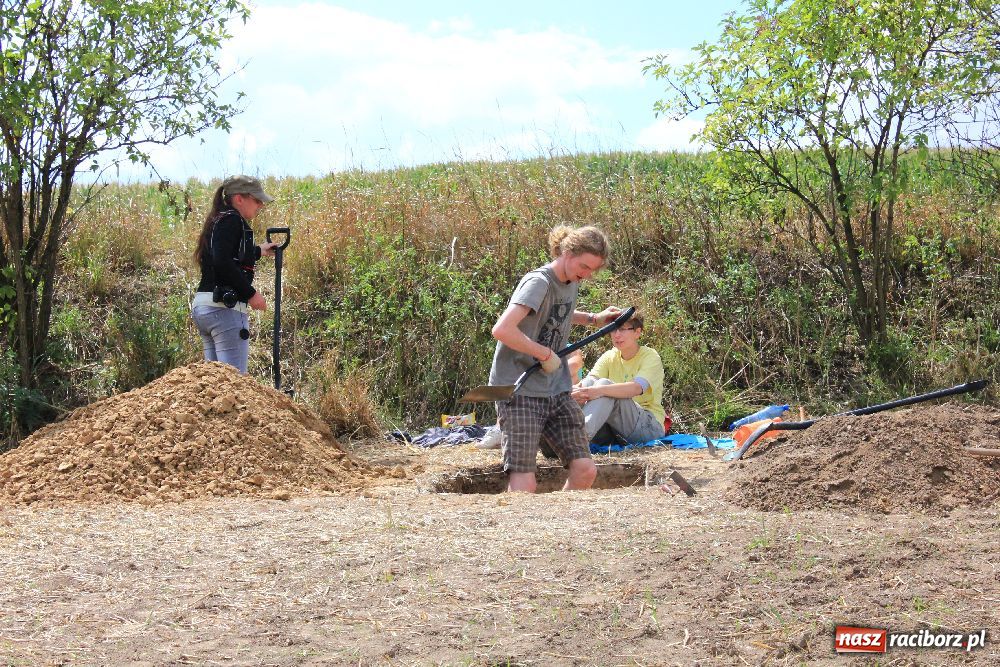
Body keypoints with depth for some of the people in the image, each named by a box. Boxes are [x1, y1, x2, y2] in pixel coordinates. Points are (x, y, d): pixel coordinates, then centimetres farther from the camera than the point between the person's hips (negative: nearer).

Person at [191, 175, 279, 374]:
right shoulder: (232, 220, -9)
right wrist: (251, 293, -15)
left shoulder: (217, 221, 20)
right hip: (225, 307, -10)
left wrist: (258, 251, 44)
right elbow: (223, 262, -22)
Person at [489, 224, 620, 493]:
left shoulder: (572, 283, 11)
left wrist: (593, 319, 23)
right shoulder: (539, 282, -16)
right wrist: (546, 354, -19)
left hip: (557, 392, 8)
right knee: (524, 484, -12)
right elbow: (501, 330, -29)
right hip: (520, 392, -8)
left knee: (585, 471, -1)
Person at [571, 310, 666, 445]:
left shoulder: (650, 356, -6)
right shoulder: (609, 357, 10)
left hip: (650, 426, -5)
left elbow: (637, 388, -27)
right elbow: (589, 380, -9)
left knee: (605, 384, -28)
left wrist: (600, 390, -45)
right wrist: (578, 390, -36)